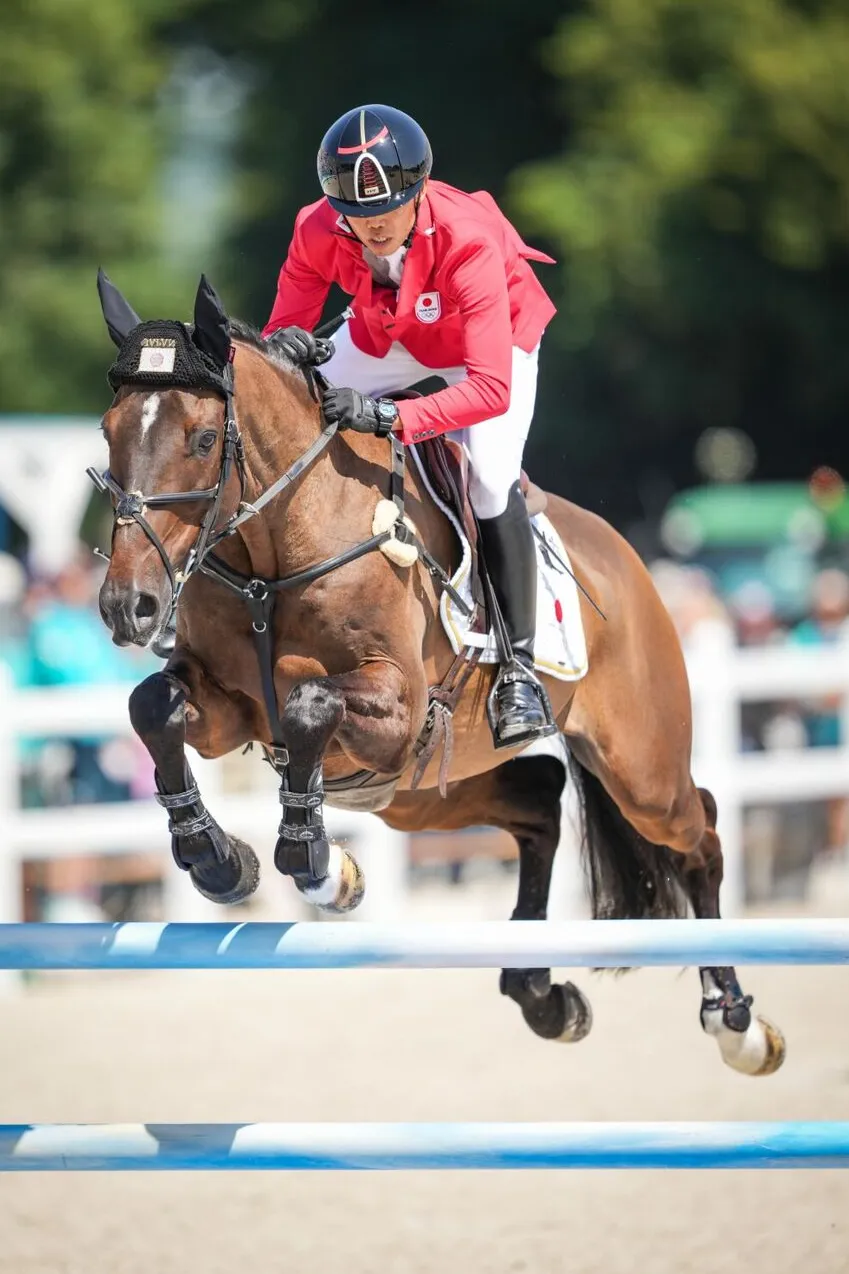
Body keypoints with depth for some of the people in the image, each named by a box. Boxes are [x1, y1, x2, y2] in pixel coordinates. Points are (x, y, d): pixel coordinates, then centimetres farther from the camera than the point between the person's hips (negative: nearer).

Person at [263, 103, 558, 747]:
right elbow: (286, 324, -17)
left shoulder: (467, 242, -41)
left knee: (491, 475, -26)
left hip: (494, 337, -5)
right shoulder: (320, 232, -29)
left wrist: (390, 416, -59)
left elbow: (491, 387, -46)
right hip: (384, 334, 5)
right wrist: (285, 345, -44)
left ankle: (519, 669, -13)